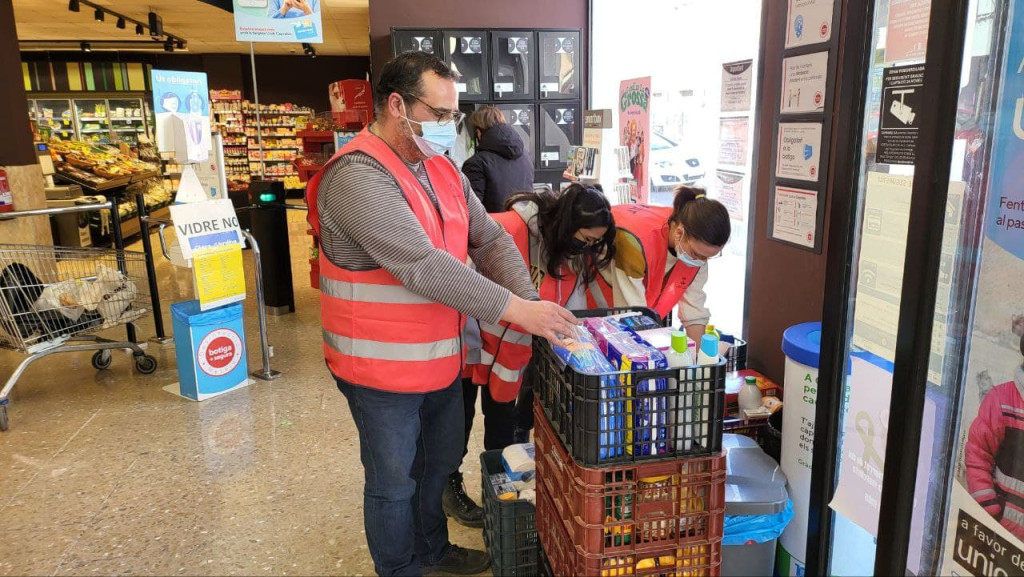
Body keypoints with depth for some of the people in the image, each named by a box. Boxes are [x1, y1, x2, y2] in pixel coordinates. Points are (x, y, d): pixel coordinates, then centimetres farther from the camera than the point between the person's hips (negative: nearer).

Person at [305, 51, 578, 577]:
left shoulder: (442, 169, 5)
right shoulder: (357, 176, -23)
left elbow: (491, 241, 3)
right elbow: (422, 266, -32)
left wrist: (530, 301, -13)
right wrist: (516, 310, -31)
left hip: (441, 359, 8)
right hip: (382, 370, -8)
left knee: (440, 462, 25)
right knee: (394, 483, 12)